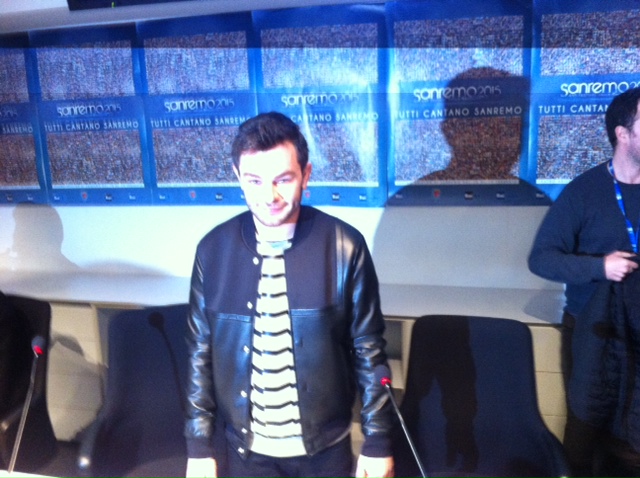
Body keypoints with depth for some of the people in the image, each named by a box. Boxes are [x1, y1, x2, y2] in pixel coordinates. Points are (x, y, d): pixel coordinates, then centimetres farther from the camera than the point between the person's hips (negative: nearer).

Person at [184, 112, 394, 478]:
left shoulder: (345, 246, -14)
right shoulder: (213, 249, -9)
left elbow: (369, 350, -7)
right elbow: (201, 353, -1)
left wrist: (379, 442, -4)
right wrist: (200, 446, 1)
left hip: (324, 446, -1)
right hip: (247, 448, 1)